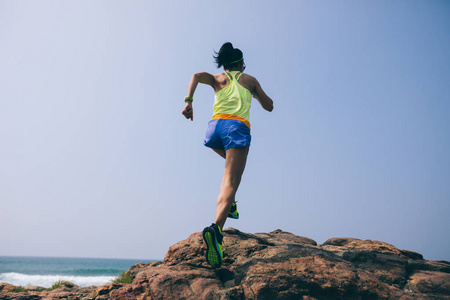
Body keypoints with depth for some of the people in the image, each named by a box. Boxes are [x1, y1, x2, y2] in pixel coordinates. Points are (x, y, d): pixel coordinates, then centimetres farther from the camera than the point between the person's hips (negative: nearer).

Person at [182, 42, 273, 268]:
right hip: (237, 127, -3)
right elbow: (269, 106, 31)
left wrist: (188, 101, -7)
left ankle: (230, 204, 20)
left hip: (216, 125, 3)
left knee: (233, 163, 36)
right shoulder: (250, 80, 24)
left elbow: (197, 76, 3)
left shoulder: (217, 79, 25)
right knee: (230, 182, -17)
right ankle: (216, 228, -42)